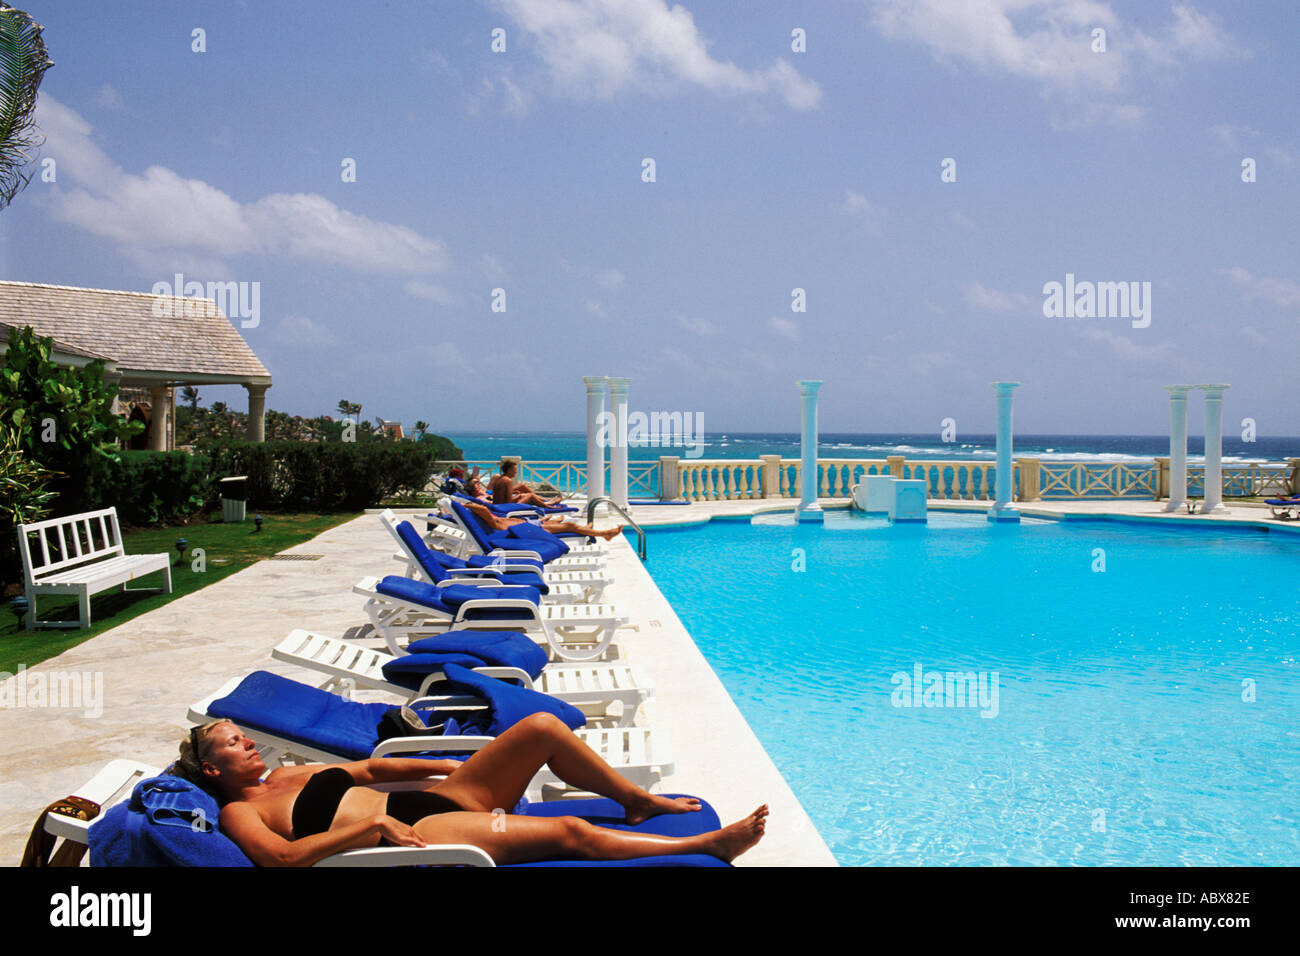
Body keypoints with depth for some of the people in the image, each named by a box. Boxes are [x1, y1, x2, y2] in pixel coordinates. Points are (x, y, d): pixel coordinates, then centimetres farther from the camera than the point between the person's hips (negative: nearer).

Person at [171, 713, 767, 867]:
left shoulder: (287, 775, 23)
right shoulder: (240, 811, 0)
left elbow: (369, 767, 30)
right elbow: (280, 856, -20)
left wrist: (448, 765, 24)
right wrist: (372, 823, -25)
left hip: (433, 798, 9)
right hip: (416, 833, -9)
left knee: (542, 727, -3)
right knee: (570, 832, -20)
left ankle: (637, 801, 13)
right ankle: (707, 845, -9)